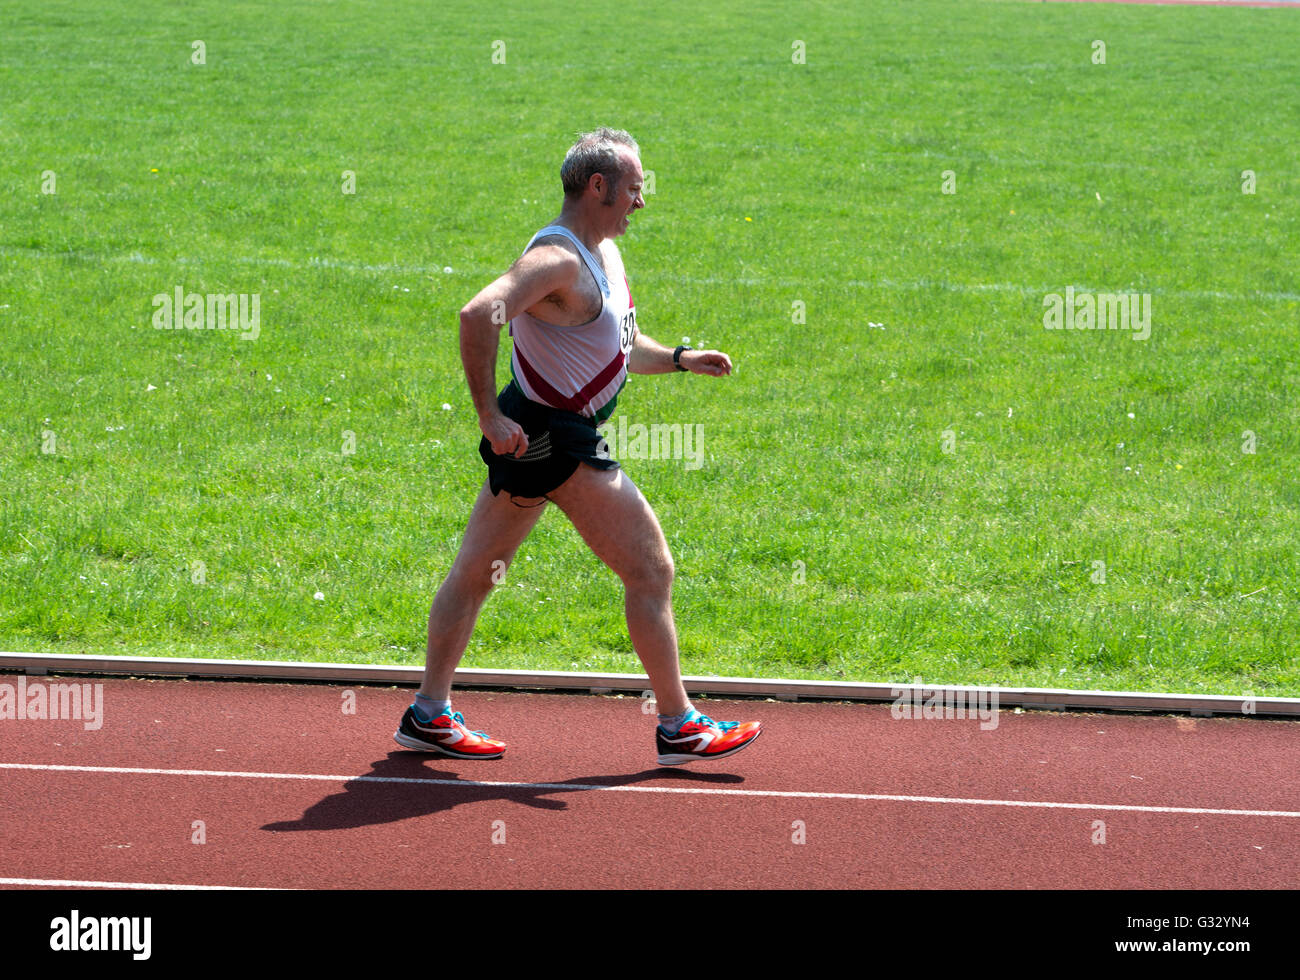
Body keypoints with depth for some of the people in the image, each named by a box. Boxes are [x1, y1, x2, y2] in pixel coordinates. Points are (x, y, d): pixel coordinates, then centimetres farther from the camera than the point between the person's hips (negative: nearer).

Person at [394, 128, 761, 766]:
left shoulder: (603, 252, 14)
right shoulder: (559, 258, -19)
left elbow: (621, 347, 26)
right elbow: (479, 315, -33)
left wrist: (680, 359, 9)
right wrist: (490, 415, -32)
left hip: (528, 442, 11)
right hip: (555, 439, -10)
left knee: (475, 572, 13)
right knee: (651, 571, -4)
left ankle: (430, 715, 19)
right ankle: (678, 726, 2)